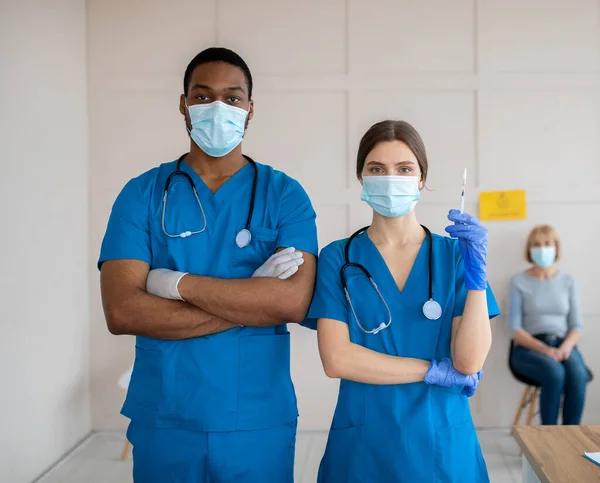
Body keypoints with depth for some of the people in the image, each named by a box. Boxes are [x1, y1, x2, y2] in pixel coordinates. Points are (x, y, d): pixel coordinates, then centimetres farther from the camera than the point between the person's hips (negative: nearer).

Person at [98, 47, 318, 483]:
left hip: (259, 422, 0)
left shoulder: (284, 195, -1)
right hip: (163, 419, 1)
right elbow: (121, 312, -11)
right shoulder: (144, 194, 0)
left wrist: (177, 283, -14)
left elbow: (294, 301, -15)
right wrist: (250, 300, -14)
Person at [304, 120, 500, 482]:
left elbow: (470, 362, -9)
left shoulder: (454, 254, -2)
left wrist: (477, 272, -18)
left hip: (442, 442, 1)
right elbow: (336, 359, -13)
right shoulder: (337, 259, -3)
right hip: (363, 444, -1)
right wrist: (435, 371, -12)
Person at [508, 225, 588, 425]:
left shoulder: (568, 281, 12)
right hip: (529, 348, -2)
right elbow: (516, 329, -2)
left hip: (563, 345, 2)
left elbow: (576, 325, 9)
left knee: (578, 375, -32)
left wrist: (565, 348, -13)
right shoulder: (519, 282, 4)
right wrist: (545, 350, -17)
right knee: (555, 373, -34)